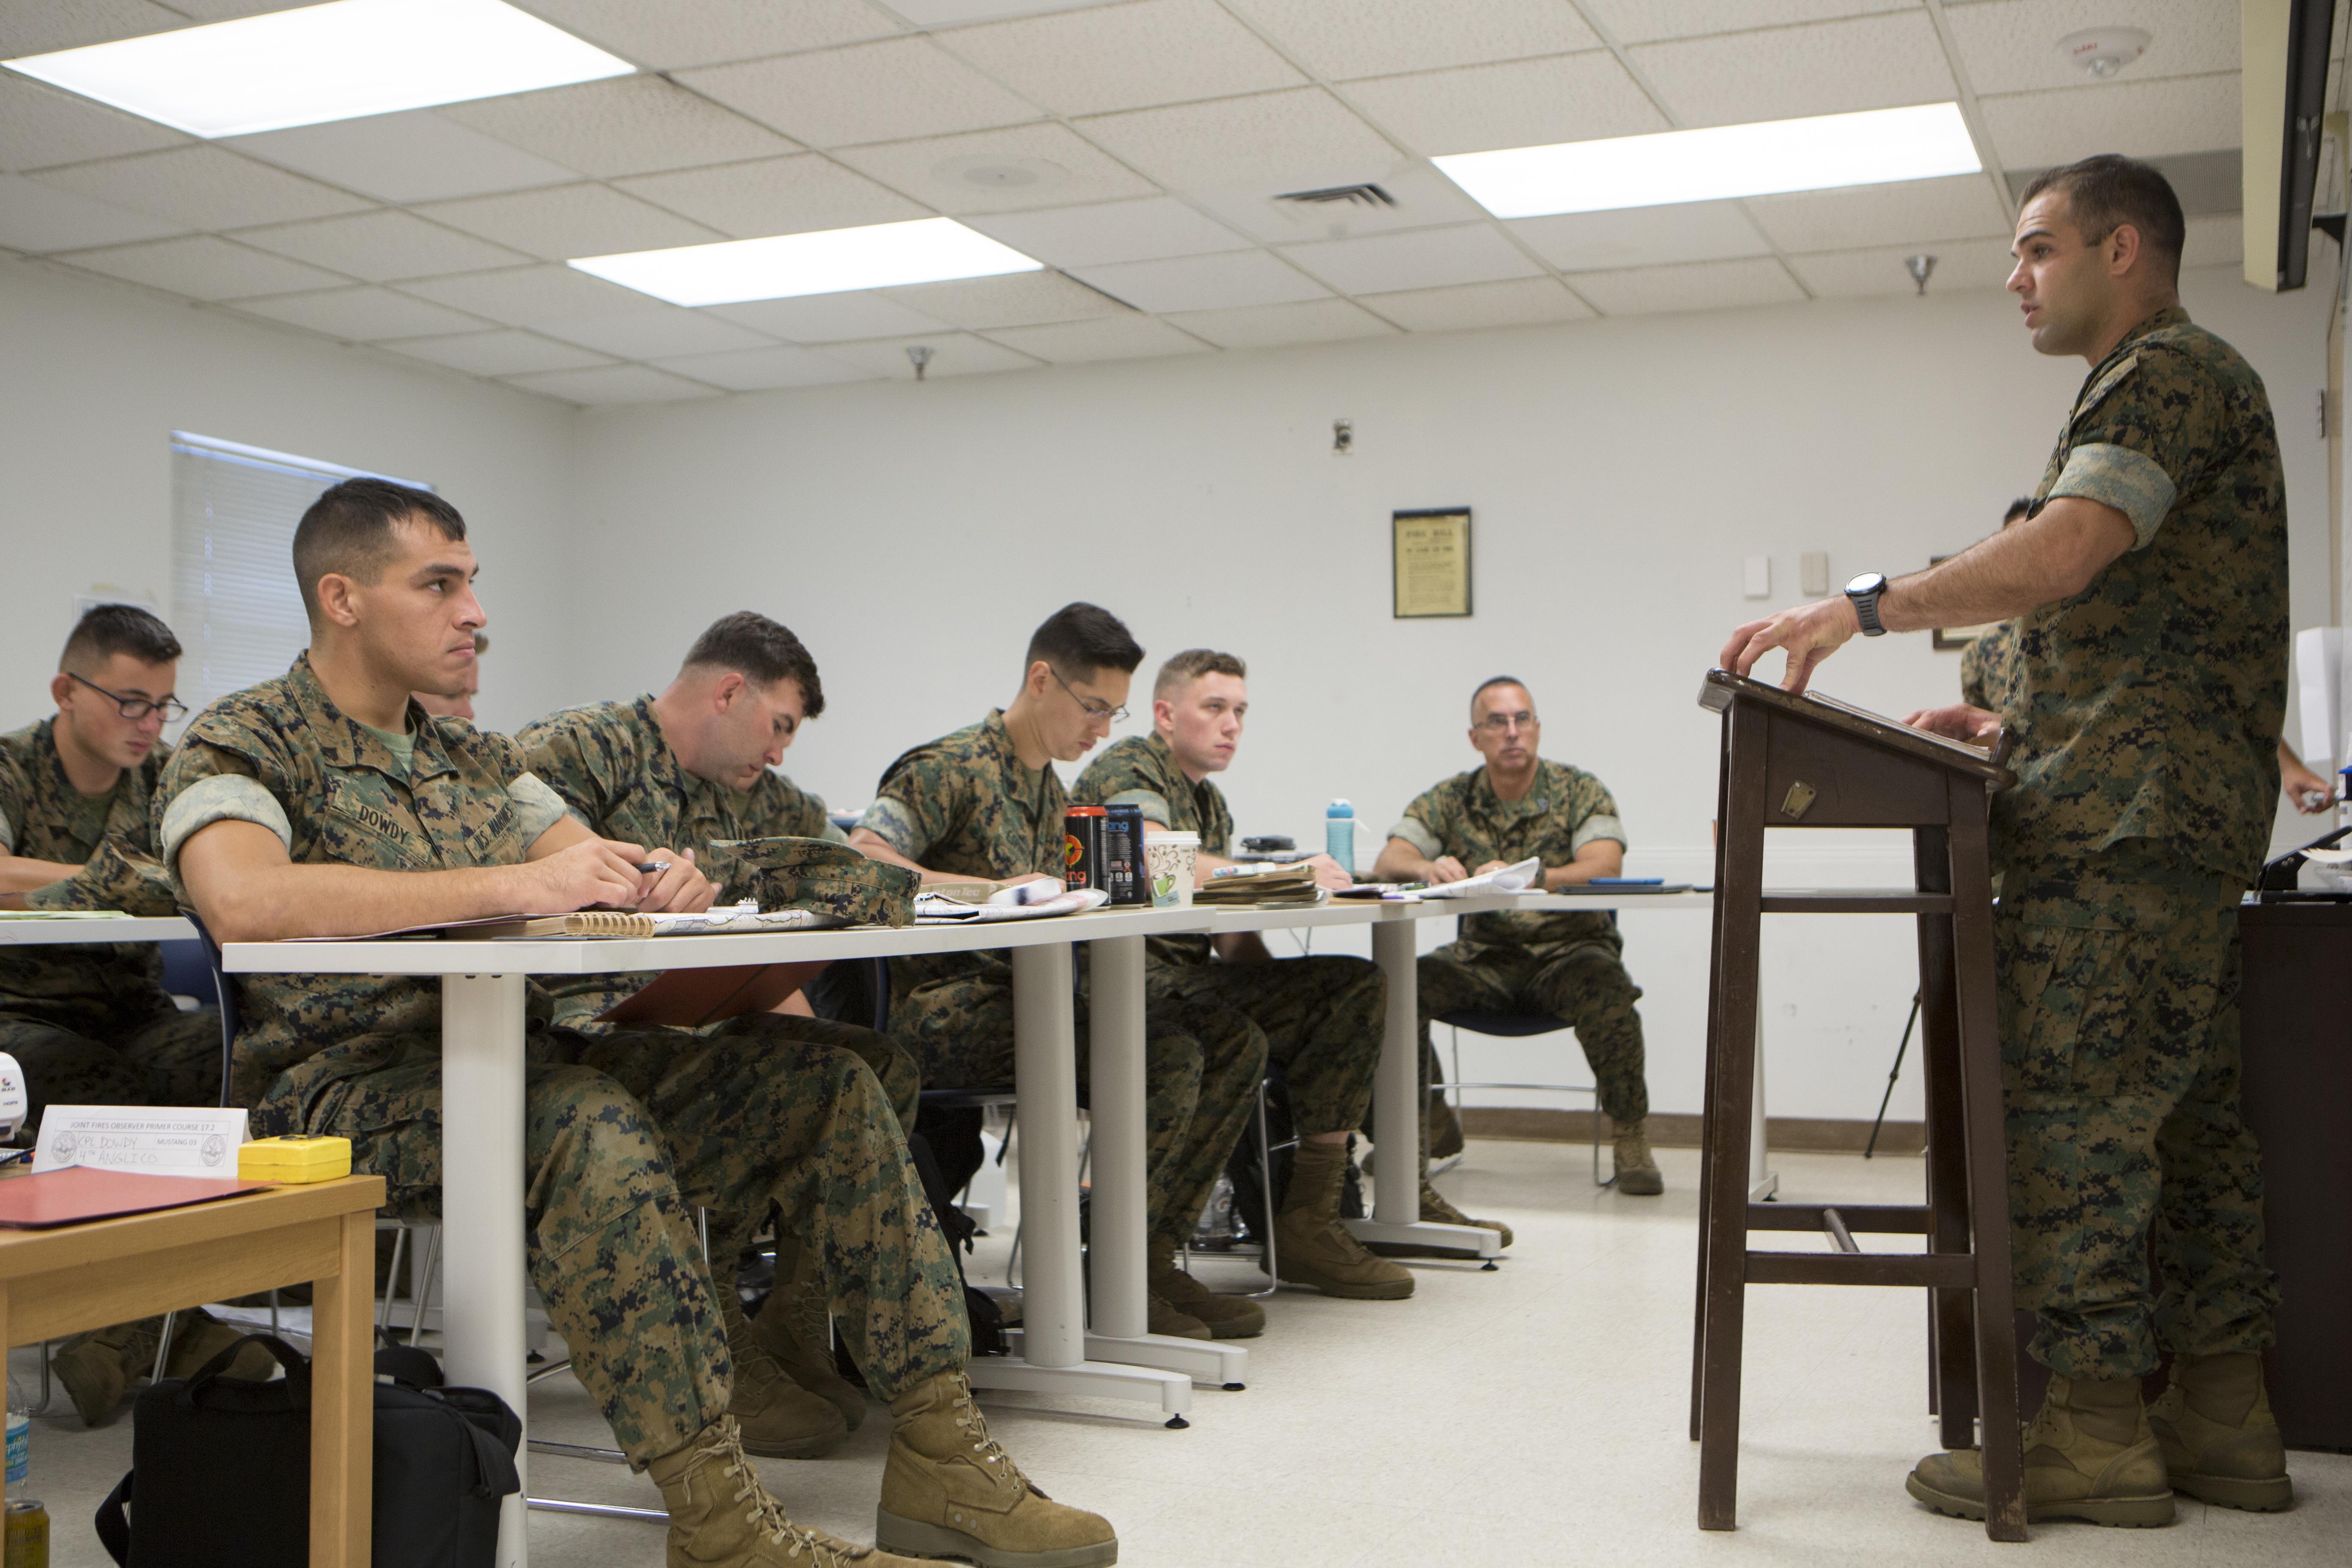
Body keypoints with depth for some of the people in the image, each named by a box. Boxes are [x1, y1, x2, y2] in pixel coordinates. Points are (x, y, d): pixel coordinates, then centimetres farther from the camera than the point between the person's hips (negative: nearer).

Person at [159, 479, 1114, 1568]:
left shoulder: (475, 758, 20)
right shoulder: (242, 745, -3)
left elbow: (604, 882, 14)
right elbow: (245, 903, -25)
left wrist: (655, 877, -13)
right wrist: (508, 885, -27)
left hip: (521, 1056, 7)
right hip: (350, 1086, -7)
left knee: (827, 1082, -7)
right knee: (589, 1121, -38)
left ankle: (937, 1461, -7)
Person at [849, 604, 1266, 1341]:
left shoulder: (1054, 794, 22)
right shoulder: (949, 769, -6)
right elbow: (856, 863, -19)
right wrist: (999, 889, -23)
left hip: (1028, 1001, 9)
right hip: (946, 1010, -9)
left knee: (1232, 1039, -4)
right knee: (1167, 1057, -26)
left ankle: (1149, 1251, -2)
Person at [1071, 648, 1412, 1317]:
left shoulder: (1211, 802, 23)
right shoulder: (1127, 766, -5)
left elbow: (1233, 941, 19)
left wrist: (1285, 990, 1)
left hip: (1190, 977, 9)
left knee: (1357, 988, -2)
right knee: (1231, 1036, -37)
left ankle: (1307, 1228, -2)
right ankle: (1148, 1256, -28)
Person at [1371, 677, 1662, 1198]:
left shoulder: (1580, 791, -2)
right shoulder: (1450, 799, 5)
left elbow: (1605, 869, -19)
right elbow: (1387, 862, -7)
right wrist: (1427, 868, -33)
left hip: (1569, 949, -2)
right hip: (1485, 956, 2)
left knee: (1606, 988, -34)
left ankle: (1631, 1140, -17)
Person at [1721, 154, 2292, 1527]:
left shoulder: (2168, 372, -6)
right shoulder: (2177, 387, 27)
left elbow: (2065, 552, -22)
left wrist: (1864, 607, -19)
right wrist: (2012, 718, 18)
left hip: (2125, 813, -11)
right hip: (2173, 812, 11)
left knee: (2068, 1105, -11)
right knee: (2185, 1107, 10)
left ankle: (2095, 1425, -7)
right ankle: (2224, 1414, 15)